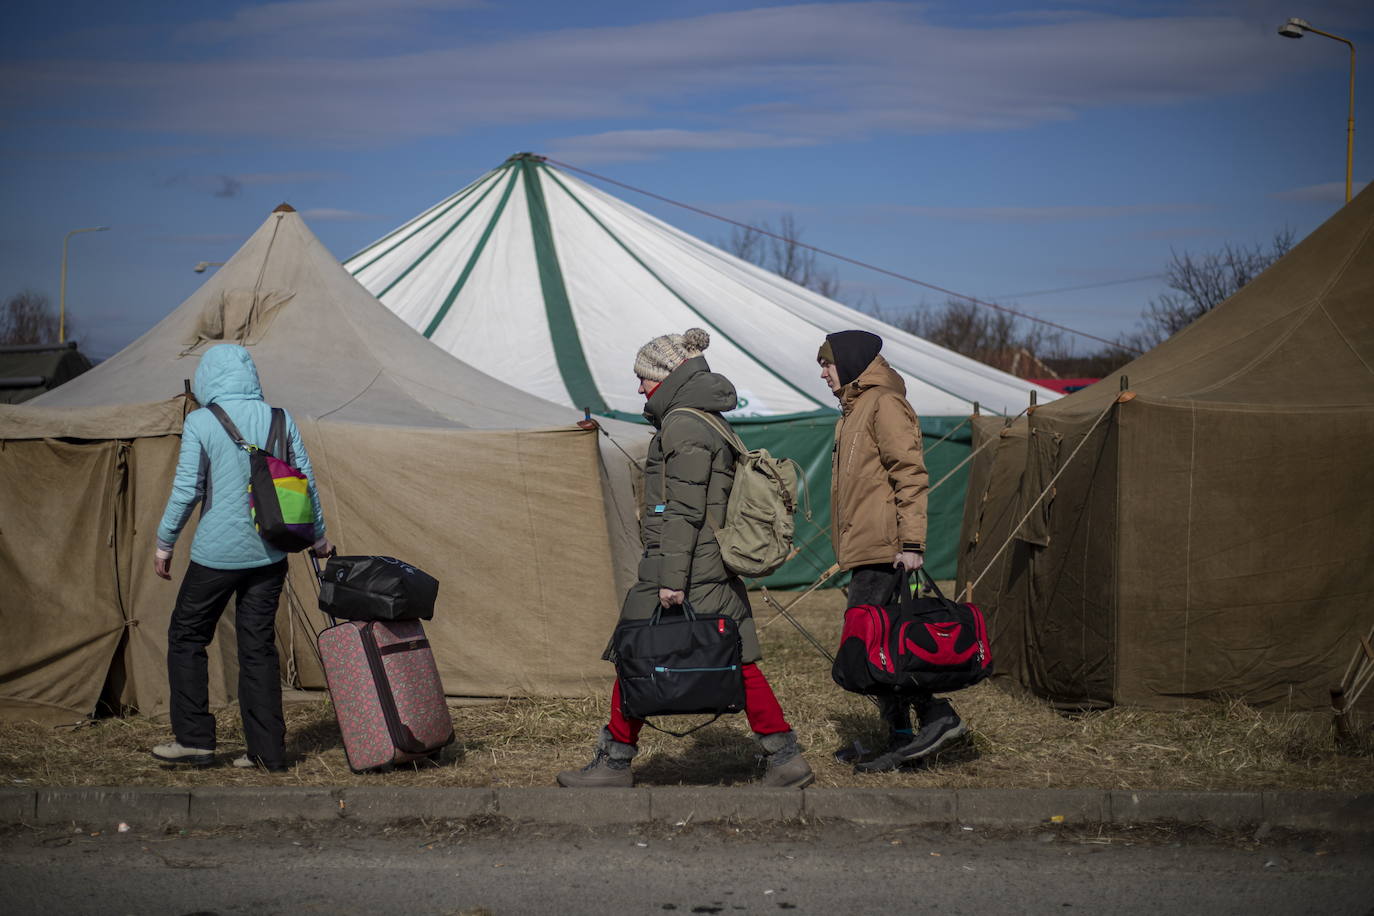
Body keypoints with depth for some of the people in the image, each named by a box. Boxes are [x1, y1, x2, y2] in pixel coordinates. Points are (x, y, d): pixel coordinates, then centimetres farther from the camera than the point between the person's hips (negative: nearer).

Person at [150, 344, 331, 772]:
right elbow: (306, 480, 7)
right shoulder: (279, 419, 2)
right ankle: (268, 750, 9)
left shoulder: (200, 422, -9)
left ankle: (195, 739, 10)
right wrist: (318, 537, 20)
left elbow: (186, 489, -10)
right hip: (270, 555, 4)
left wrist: (164, 543, 3)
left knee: (186, 638, 12)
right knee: (258, 647, 10)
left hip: (218, 553, -4)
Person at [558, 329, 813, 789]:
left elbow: (685, 512, -18)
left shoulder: (683, 427, -13)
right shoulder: (710, 423, 17)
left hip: (682, 567, -9)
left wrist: (672, 579, -19)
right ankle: (786, 758, 6)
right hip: (719, 570, 10)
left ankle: (614, 763, 10)